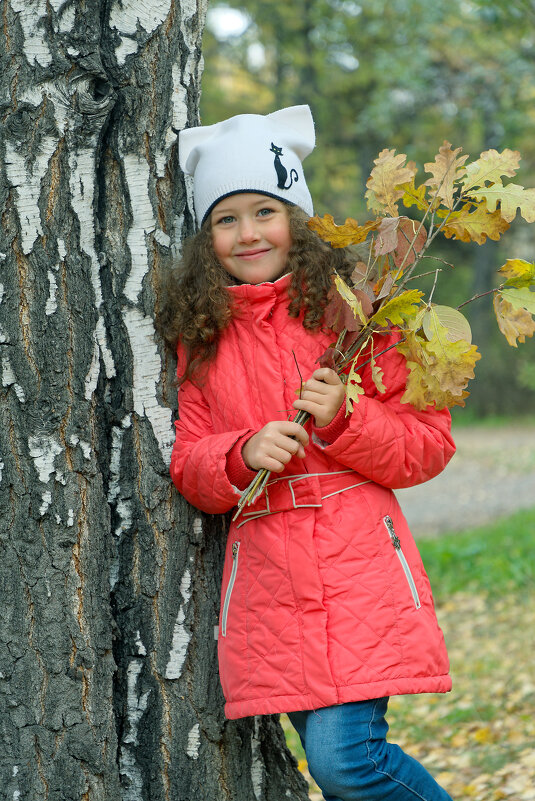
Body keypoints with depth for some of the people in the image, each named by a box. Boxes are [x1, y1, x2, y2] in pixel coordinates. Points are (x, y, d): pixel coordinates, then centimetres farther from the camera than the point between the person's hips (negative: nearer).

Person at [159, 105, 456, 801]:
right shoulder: (198, 336, 10)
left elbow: (428, 445, 3)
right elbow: (184, 461, 10)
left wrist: (343, 422, -14)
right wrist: (242, 455, -11)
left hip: (360, 565, -3)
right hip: (265, 577, 3)